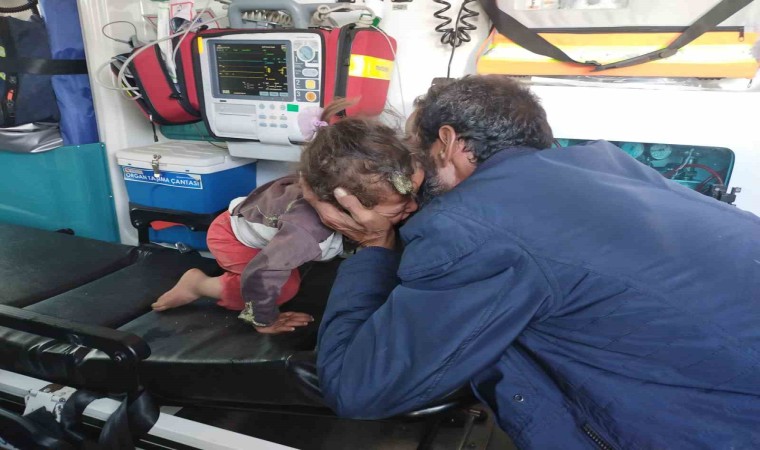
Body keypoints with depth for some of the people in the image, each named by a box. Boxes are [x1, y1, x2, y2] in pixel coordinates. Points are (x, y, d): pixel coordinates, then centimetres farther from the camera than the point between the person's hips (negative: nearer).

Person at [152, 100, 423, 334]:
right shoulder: (309, 230, -52)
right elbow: (259, 274, -42)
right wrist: (264, 320, -24)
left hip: (260, 213, 7)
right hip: (232, 236, -6)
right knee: (286, 286, -18)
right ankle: (198, 285, 0)